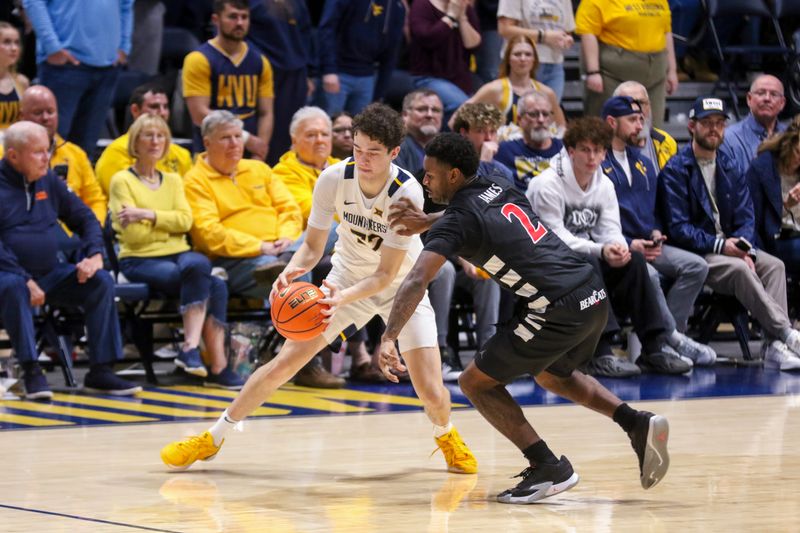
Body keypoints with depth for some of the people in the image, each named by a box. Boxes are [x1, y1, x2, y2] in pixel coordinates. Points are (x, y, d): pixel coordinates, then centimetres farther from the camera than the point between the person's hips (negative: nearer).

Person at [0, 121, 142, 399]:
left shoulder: (49, 181, 11)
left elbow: (85, 218, 16)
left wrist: (94, 255, -4)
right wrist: (26, 281, -25)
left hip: (49, 274, 6)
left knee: (101, 281, -14)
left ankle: (100, 371, -13)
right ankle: (31, 373, -36)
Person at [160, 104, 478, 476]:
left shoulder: (407, 193, -30)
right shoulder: (334, 179, -22)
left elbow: (386, 274, -28)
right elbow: (313, 245, -11)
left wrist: (344, 297, -46)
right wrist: (291, 271, -33)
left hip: (400, 285, -2)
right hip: (348, 275, 2)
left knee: (432, 392, -11)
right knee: (285, 362, -7)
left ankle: (446, 435, 26)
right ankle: (213, 437, 9)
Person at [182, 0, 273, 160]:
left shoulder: (260, 62, 11)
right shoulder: (199, 59, -4)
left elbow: (265, 114, 8)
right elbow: (200, 115, -11)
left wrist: (258, 155, -7)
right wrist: (246, 139, -13)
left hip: (250, 156, 4)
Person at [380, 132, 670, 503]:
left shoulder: (457, 220, -7)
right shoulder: (499, 190, 15)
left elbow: (416, 282, -19)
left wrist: (388, 339, -25)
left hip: (558, 312, -8)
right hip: (594, 296, 8)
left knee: (476, 383, 6)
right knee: (552, 375, 34)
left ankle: (548, 468, -2)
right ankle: (638, 424, 16)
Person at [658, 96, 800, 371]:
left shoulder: (730, 169, 15)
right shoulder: (675, 170, -5)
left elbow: (746, 217, 9)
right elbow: (678, 228, -11)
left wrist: (745, 250, -13)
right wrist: (720, 245, -20)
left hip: (729, 247, 6)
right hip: (692, 254, -6)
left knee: (774, 265, -21)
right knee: (739, 270, -33)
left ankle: (774, 346, -34)